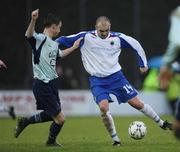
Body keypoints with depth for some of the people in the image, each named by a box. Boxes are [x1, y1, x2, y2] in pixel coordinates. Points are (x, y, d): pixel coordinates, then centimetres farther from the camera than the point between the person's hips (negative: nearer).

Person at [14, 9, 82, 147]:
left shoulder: (54, 44, 13)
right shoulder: (40, 39, -15)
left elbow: (60, 54, 35)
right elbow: (29, 35, -38)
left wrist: (74, 47, 39)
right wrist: (33, 20, -56)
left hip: (52, 84, 9)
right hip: (42, 86, -9)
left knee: (50, 115, 22)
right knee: (60, 119, -3)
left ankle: (25, 121, 38)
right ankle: (51, 141, 23)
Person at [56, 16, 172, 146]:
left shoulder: (117, 38, -7)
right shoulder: (85, 37, -11)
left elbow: (136, 45, 7)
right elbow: (63, 41, -7)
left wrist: (143, 64, 11)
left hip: (116, 76, 1)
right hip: (97, 80, -1)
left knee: (137, 103, 0)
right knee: (104, 107, -23)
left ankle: (161, 123, 21)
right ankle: (115, 139, -6)